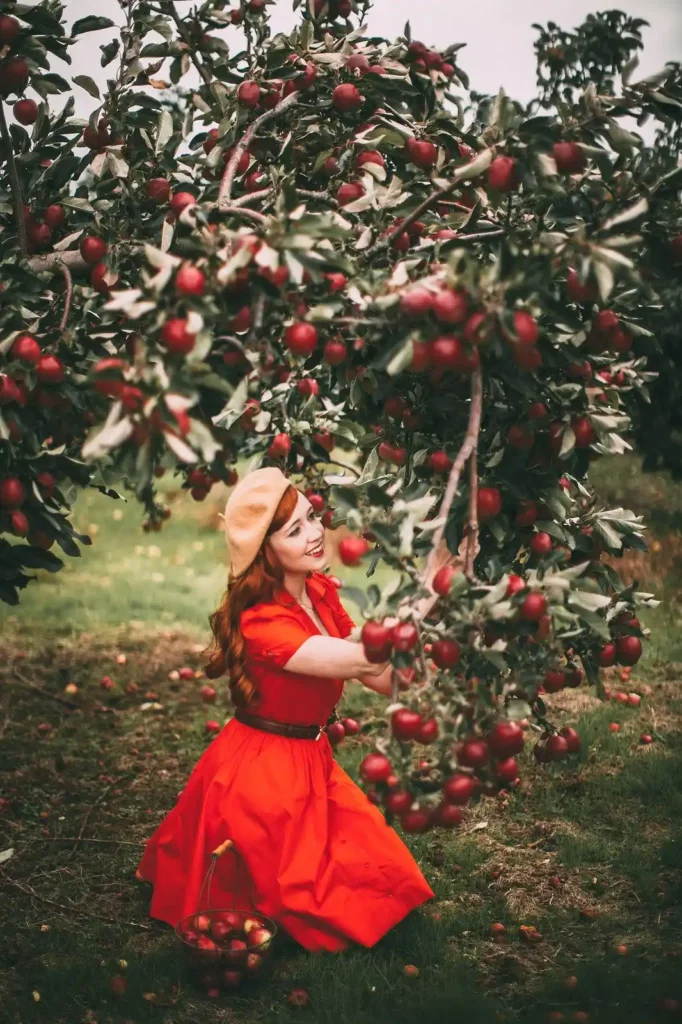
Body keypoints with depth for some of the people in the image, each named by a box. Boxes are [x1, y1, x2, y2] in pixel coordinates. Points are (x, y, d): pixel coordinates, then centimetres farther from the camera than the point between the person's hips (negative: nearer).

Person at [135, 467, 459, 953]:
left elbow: (380, 679, -1)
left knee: (378, 881, 13)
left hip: (312, 763, 8)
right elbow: (366, 660, -38)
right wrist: (426, 586, -41)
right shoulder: (262, 624, -29)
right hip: (261, 772, -8)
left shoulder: (320, 591, -2)